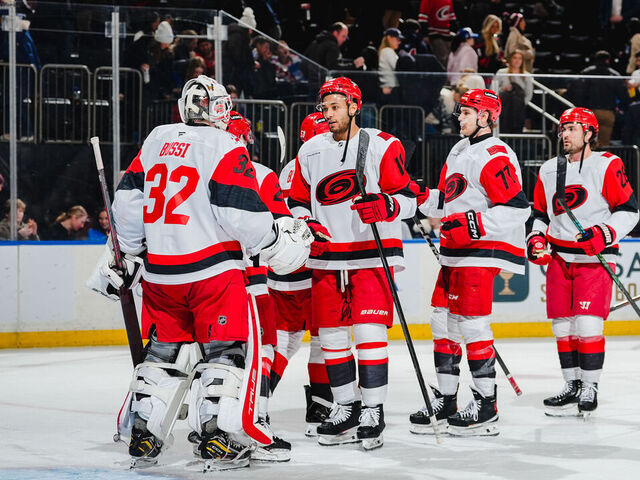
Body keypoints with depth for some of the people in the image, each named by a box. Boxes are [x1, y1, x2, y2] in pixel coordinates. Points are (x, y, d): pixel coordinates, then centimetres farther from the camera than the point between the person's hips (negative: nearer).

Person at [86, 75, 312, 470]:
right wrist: (278, 240, 0)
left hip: (159, 272, 6)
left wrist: (125, 254, 22)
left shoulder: (156, 141, 11)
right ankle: (218, 439, -8)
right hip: (212, 270, -6)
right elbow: (241, 213, -15)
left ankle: (141, 436, 15)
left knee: (166, 350, 18)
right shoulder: (226, 150, -8)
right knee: (228, 348, 1)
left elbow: (129, 199, 12)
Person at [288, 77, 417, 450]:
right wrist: (306, 227, -2)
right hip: (326, 257, 5)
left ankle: (373, 412, -4)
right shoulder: (310, 151, 10)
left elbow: (407, 200, -6)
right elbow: (298, 202, 17)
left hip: (372, 256, -5)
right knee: (331, 334, 6)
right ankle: (346, 408, 17)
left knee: (369, 333, -10)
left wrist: (382, 206, -26)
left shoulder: (383, 146, -4)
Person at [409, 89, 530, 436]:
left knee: (472, 323, -11)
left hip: (481, 251, -10)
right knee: (443, 319, 9)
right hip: (455, 251, 10)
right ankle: (445, 400, 16)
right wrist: (421, 196, 8)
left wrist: (474, 224, -26)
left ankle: (485, 405, -4)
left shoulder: (495, 156, -14)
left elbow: (517, 208, -21)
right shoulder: (460, 151, 17)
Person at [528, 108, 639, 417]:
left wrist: (604, 234, -20)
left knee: (588, 325, -12)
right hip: (559, 258, 6)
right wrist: (536, 239, 6)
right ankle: (572, 387, 14)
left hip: (594, 258, -6)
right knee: (563, 327, 5)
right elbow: (540, 213, 23)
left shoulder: (607, 166, -5)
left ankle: (590, 389, -3)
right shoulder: (549, 170, 13)